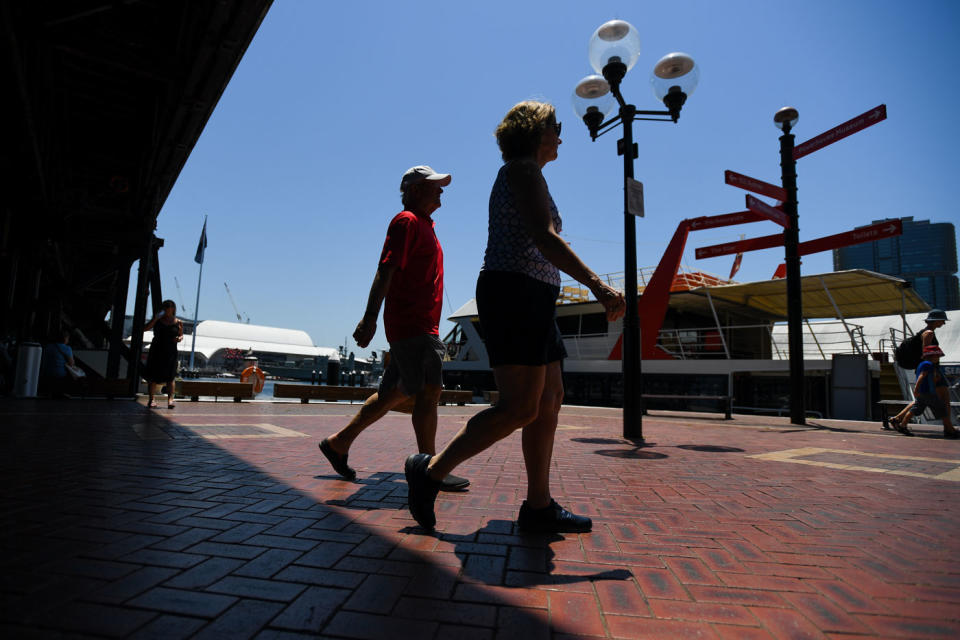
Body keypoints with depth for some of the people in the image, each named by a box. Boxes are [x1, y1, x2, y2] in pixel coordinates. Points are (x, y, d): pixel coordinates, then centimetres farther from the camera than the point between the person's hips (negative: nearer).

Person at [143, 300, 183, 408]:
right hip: (156, 351, 1)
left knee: (170, 377, -8)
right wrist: (155, 318, -14)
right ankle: (150, 399, 15)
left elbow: (181, 335, 16)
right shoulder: (158, 320, 5)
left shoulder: (178, 323, 5)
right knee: (153, 377, 4)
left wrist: (179, 338, -7)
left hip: (171, 352, -1)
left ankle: (170, 400, -13)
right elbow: (145, 329, -4)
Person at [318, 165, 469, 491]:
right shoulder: (407, 221, -5)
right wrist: (370, 317, -24)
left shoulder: (424, 225, 24)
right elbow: (385, 270, -16)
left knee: (396, 392, 12)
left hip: (421, 326, 10)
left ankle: (339, 442, 22)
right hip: (411, 325, -10)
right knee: (429, 391, -9)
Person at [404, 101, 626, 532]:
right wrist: (597, 285, -25)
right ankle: (431, 470, -3)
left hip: (531, 301, 11)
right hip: (516, 294, -11)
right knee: (521, 407, -13)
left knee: (550, 400, 6)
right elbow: (544, 238, -19)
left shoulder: (522, 174, 27)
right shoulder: (524, 170, -4)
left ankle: (538, 506, 10)